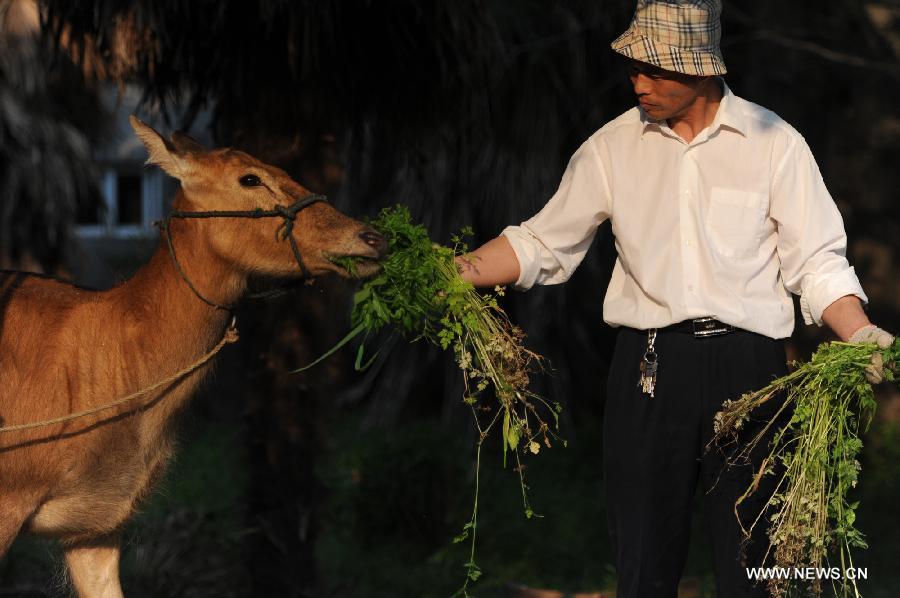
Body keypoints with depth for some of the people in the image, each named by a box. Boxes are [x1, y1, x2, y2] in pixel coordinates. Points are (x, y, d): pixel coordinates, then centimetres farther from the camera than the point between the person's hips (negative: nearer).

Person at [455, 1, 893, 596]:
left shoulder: (774, 143, 2)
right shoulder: (614, 146, 8)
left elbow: (817, 263, 2)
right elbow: (542, 244, 12)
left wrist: (863, 336, -14)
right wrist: (454, 273, -1)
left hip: (745, 363, -2)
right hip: (648, 367, 2)